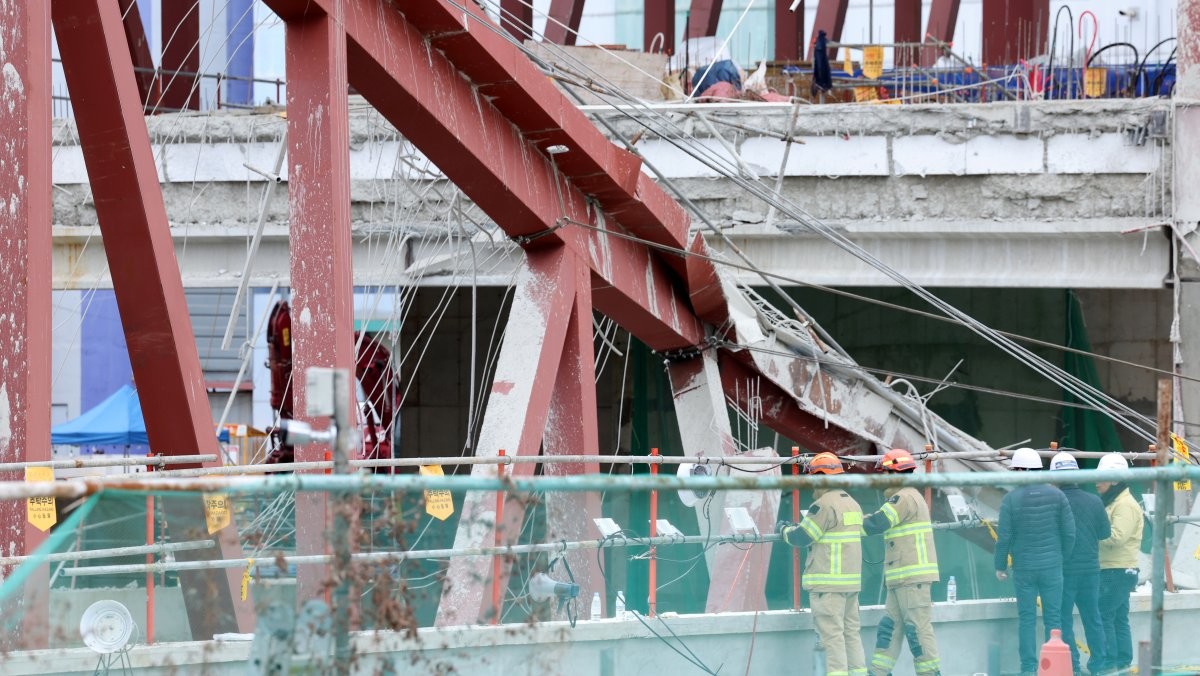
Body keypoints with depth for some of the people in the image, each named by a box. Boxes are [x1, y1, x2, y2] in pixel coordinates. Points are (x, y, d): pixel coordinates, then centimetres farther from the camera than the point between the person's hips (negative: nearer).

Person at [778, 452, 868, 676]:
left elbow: (801, 538, -11)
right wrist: (796, 527, 22)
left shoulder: (824, 505, -13)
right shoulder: (852, 504, 15)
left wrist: (784, 530, 9)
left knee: (831, 634, -8)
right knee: (851, 631, 12)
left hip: (828, 582, -9)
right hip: (852, 580, 9)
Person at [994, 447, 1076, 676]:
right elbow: (1069, 532, 1)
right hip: (1052, 567, 2)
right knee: (1053, 617, 6)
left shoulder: (1011, 499, -8)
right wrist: (1063, 557, 15)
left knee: (1026, 618, 4)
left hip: (1023, 568, -1)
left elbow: (1004, 537, -6)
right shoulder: (1056, 495, -1)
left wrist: (1000, 566, 6)